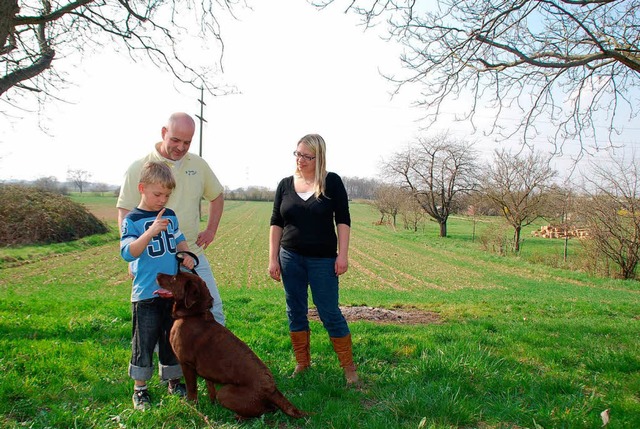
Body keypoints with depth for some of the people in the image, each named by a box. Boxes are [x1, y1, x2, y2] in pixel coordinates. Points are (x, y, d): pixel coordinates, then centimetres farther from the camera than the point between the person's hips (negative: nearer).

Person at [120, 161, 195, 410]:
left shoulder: (170, 216, 7)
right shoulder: (132, 220, -9)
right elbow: (127, 253, -21)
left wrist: (186, 255, 0)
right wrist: (150, 233, -34)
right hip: (146, 294, -5)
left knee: (173, 338, 15)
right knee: (144, 342, 4)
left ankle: (173, 381, 31)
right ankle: (140, 389, 20)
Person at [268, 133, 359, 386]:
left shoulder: (332, 182, -3)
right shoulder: (285, 184, 5)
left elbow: (343, 220, -3)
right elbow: (276, 223, 7)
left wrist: (343, 254, -10)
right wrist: (273, 258, 2)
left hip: (323, 259, -3)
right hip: (290, 257, 3)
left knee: (329, 313, 0)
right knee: (295, 311, 9)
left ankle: (349, 367, 13)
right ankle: (302, 363, 24)